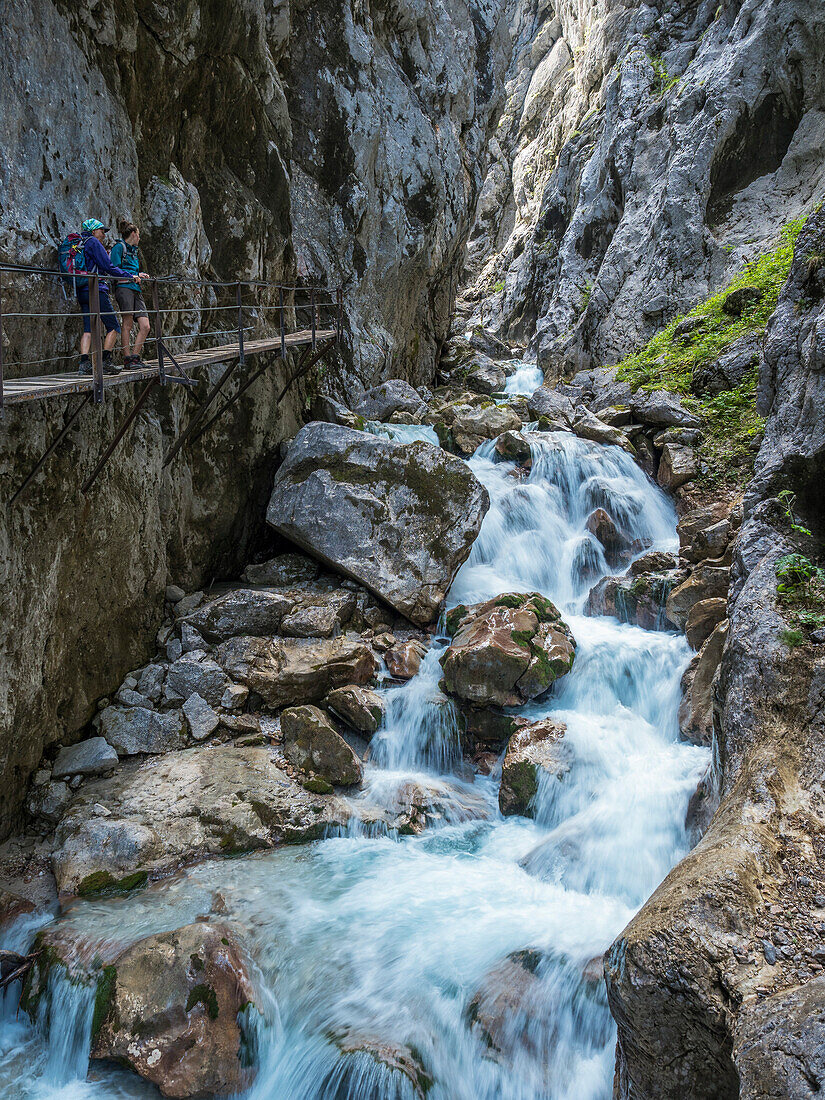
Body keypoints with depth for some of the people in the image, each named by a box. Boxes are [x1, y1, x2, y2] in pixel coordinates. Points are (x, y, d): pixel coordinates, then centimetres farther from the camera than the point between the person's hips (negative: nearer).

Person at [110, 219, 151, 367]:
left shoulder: (133, 250, 27)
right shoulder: (119, 247, 1)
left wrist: (140, 275, 13)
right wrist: (133, 275, -13)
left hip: (136, 289, 8)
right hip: (124, 287, -8)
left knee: (145, 326, -2)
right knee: (127, 324, -10)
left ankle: (135, 356, 5)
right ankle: (127, 359, -7)